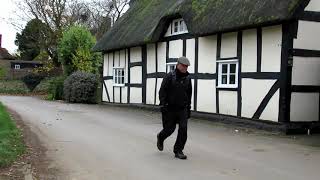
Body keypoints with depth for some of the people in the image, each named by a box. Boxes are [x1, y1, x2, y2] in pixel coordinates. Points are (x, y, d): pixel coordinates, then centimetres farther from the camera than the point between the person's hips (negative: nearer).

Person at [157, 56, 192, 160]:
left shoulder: (187, 78, 6)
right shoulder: (170, 76, -10)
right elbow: (162, 92, -11)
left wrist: (188, 107, 15)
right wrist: (163, 106, -18)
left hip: (182, 108, 4)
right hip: (170, 108, -4)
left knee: (183, 129, -8)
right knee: (170, 128, 4)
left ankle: (178, 151, 2)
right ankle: (160, 138, 38)